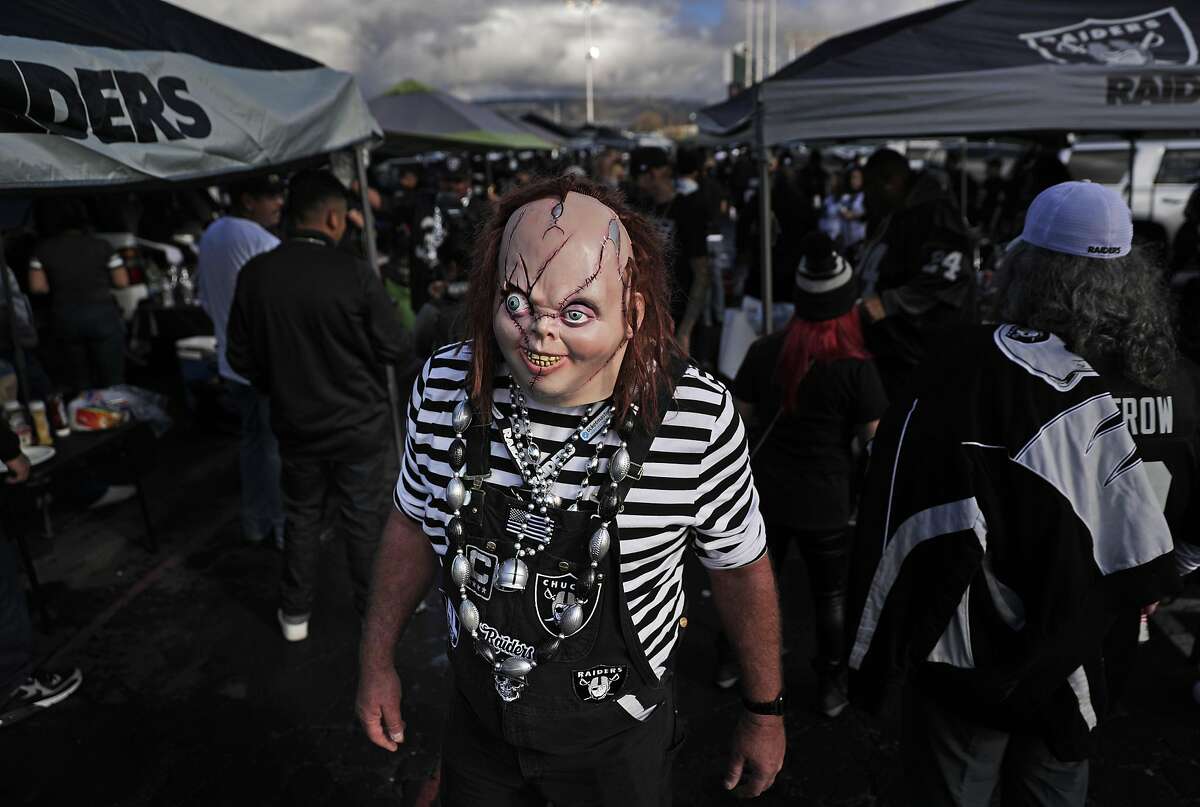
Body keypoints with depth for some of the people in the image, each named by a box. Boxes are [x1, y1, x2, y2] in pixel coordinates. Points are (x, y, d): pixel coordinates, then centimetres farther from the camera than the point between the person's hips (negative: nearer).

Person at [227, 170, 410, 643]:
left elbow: (240, 358, 0)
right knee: (364, 520, 11)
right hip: (359, 423, -3)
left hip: (295, 424, 4)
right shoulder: (354, 273, -19)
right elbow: (395, 348, -13)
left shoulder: (255, 274, -8)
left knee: (301, 516, 20)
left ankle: (295, 613, 33)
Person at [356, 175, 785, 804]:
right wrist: (378, 660, 8)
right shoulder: (445, 385, -18)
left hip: (619, 735, -2)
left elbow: (740, 567, -10)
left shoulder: (700, 417, -27)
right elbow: (413, 522, 0)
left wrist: (764, 712, 2)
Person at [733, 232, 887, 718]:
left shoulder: (764, 352, -8)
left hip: (764, 491, 3)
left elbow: (740, 418, 0)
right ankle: (831, 687, 34)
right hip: (825, 501, -3)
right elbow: (874, 440, -10)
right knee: (830, 594, 17)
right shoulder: (856, 368, -17)